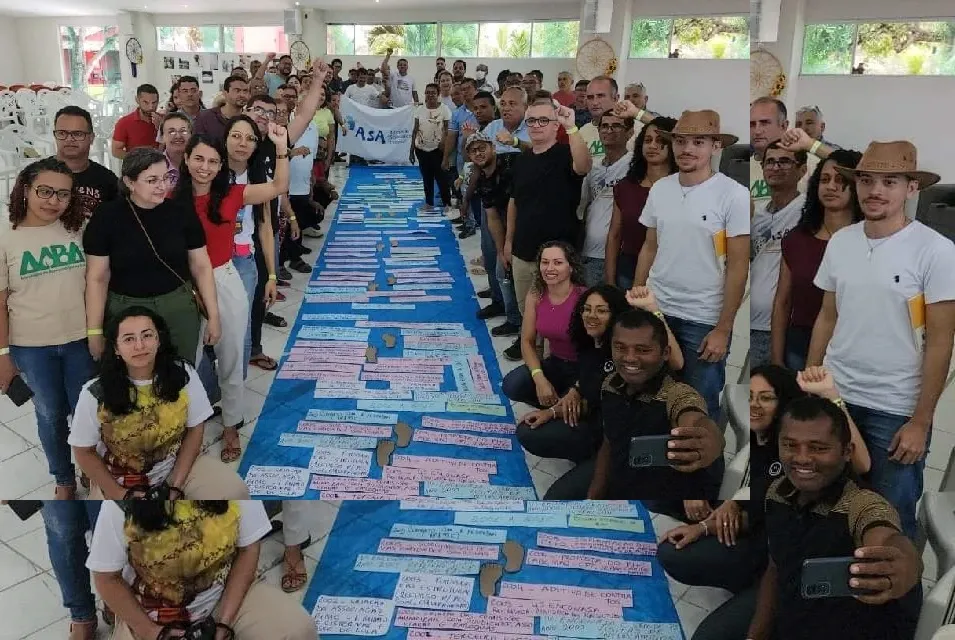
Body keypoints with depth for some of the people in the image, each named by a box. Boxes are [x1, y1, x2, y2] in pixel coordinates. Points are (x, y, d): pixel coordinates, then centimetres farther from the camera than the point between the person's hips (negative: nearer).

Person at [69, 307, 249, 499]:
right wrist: (121, 495, -13)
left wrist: (176, 486, -10)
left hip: (178, 466, 2)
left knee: (234, 492, -17)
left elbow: (195, 428, -4)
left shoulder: (183, 375, -15)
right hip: (118, 482, -1)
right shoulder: (96, 393, -19)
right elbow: (84, 451, -6)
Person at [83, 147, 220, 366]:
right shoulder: (107, 217, -8)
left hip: (178, 309, 1)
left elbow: (202, 267, 3)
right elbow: (97, 278, -4)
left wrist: (213, 316, 2)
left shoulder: (183, 213, -3)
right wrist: (95, 331, -5)